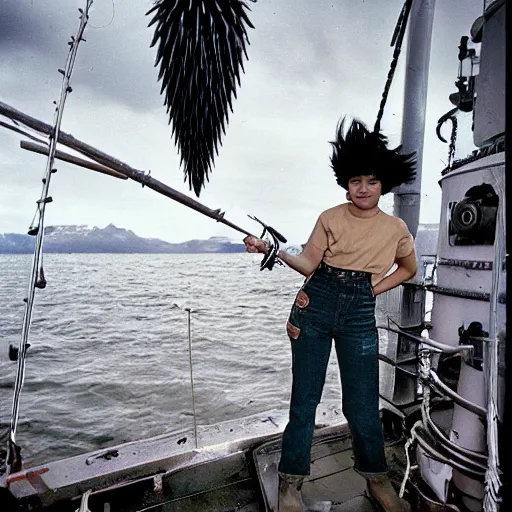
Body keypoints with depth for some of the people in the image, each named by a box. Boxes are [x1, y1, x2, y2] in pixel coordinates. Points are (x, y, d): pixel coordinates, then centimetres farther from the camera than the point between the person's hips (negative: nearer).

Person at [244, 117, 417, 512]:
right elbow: (308, 264, 0)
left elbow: (409, 269, 20)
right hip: (316, 306, 0)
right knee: (304, 400, 5)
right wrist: (271, 249, -14)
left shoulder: (396, 229, 5)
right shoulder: (331, 218, 3)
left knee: (362, 406, 6)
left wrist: (373, 290, 6)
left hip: (360, 316, 0)